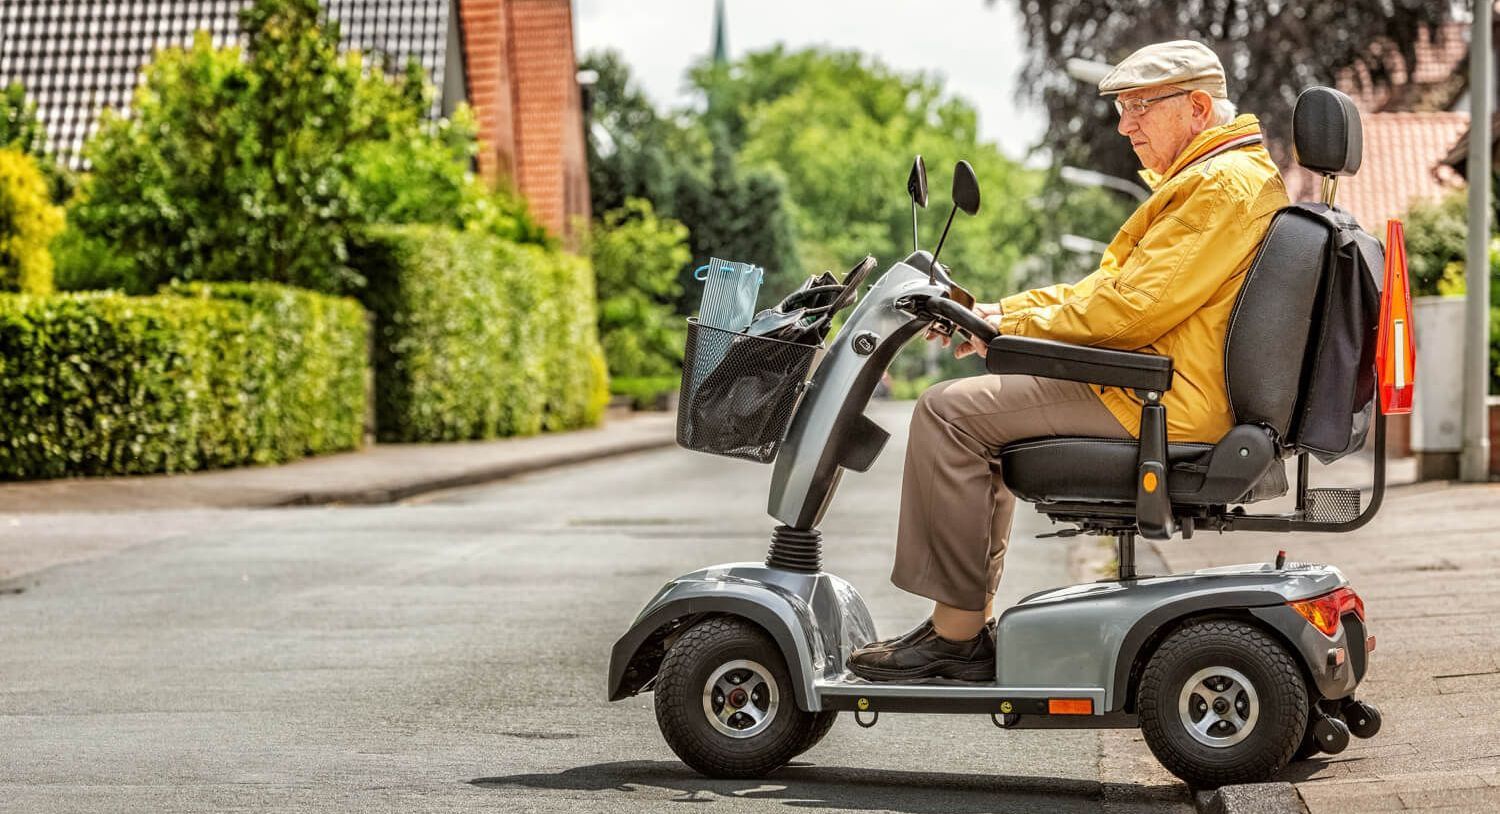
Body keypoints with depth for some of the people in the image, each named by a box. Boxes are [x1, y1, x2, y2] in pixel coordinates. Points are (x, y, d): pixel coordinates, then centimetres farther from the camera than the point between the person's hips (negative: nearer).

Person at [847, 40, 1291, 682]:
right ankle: (969, 622, 15)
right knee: (985, 406, 21)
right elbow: (1109, 288, 22)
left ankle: (956, 632, -12)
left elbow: (1132, 306, -21)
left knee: (950, 412, -14)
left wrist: (1014, 328, -10)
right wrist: (1001, 312, 12)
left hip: (1166, 404, -12)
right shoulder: (1210, 179, 21)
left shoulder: (1223, 185, -15)